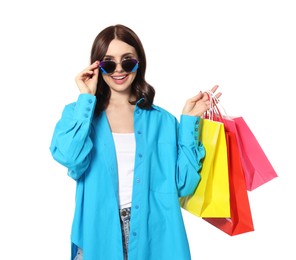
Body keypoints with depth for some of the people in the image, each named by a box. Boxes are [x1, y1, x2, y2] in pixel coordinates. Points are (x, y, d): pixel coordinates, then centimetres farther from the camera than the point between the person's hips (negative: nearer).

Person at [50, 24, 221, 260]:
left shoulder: (161, 120, 3)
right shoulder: (79, 113, 0)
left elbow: (183, 183, -3)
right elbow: (70, 158, -20)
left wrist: (189, 121, -5)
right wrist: (86, 98, -14)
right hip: (98, 233, -1)